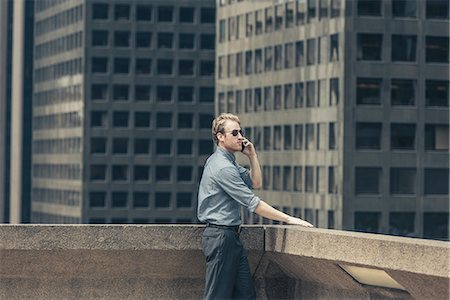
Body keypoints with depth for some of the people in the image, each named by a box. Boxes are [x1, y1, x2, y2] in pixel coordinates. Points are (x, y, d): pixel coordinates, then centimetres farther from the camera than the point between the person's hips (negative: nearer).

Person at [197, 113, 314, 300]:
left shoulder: (229, 163, 14)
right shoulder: (223, 167, -18)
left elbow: (255, 183, 19)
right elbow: (253, 204, -20)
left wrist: (252, 156, 5)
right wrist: (288, 219, -17)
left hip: (230, 235, 10)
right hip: (221, 235, -10)